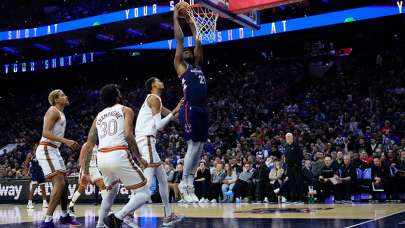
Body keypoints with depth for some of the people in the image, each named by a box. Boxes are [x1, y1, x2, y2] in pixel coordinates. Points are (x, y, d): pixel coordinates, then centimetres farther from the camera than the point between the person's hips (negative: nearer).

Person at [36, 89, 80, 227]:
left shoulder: (60, 114, 20)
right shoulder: (53, 111, -10)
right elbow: (45, 133, -22)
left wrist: (69, 143, 19)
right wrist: (65, 141, -27)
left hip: (54, 150, 11)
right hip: (46, 150, -11)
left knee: (65, 182, 16)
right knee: (59, 183, -19)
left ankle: (64, 216, 30)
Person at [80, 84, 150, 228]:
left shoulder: (98, 116, 25)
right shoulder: (126, 110, 11)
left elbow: (88, 146, 19)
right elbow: (128, 134, -8)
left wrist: (85, 172, 21)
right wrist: (139, 158, -1)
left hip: (102, 158, 6)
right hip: (119, 156, -6)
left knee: (111, 192, 33)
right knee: (143, 194, 3)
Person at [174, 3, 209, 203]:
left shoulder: (198, 66, 24)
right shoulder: (180, 66, 6)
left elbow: (198, 44, 26)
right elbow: (179, 40, 5)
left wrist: (191, 23, 30)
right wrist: (176, 18, 10)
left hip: (202, 110, 8)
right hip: (190, 110, -7)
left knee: (200, 147, 7)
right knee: (193, 146, -10)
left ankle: (189, 183, 14)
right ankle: (184, 184, -1)